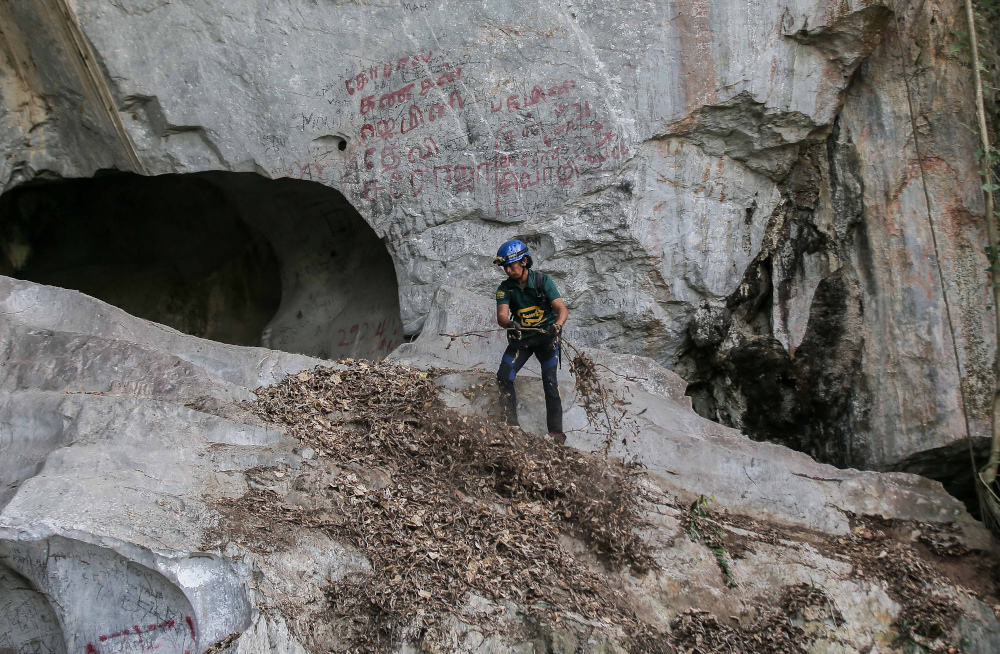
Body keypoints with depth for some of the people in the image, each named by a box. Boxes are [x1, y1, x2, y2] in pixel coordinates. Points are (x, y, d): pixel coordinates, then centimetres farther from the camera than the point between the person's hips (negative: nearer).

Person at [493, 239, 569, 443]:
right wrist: (509, 324, -46)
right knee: (504, 377, -11)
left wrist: (557, 326, -44)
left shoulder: (543, 280, -15)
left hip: (546, 336, -3)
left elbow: (562, 309, -22)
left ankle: (556, 431, -7)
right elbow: (502, 316, -21)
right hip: (521, 338, 3)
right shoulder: (505, 288, -8)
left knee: (549, 379, -14)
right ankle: (511, 425, -1)